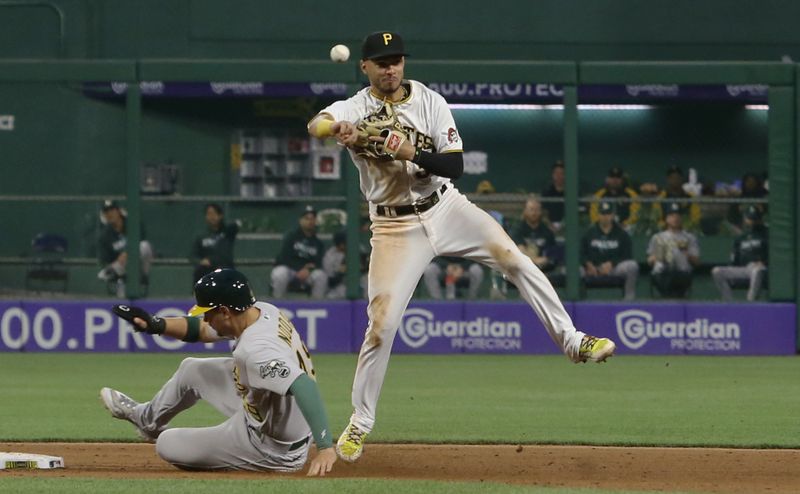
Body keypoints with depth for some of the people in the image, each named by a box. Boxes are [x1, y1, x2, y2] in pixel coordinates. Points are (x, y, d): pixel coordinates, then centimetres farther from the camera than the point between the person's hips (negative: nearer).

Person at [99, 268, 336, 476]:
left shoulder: (255, 350, -38)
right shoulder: (264, 311, -9)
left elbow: (304, 386, -49)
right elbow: (200, 329, 3)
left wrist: (325, 447, -55)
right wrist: (156, 324, -12)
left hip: (270, 448, -9)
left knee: (167, 445, 5)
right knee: (192, 370, 25)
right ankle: (148, 420, 51)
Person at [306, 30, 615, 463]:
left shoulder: (429, 101, -3)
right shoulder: (354, 110, -8)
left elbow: (455, 165, -10)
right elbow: (316, 124, -31)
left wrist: (412, 154, -28)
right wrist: (335, 129, -55)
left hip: (445, 208, 2)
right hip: (395, 227, -2)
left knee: (514, 259, -15)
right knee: (381, 322, -8)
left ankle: (572, 341, -5)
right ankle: (360, 421, 6)